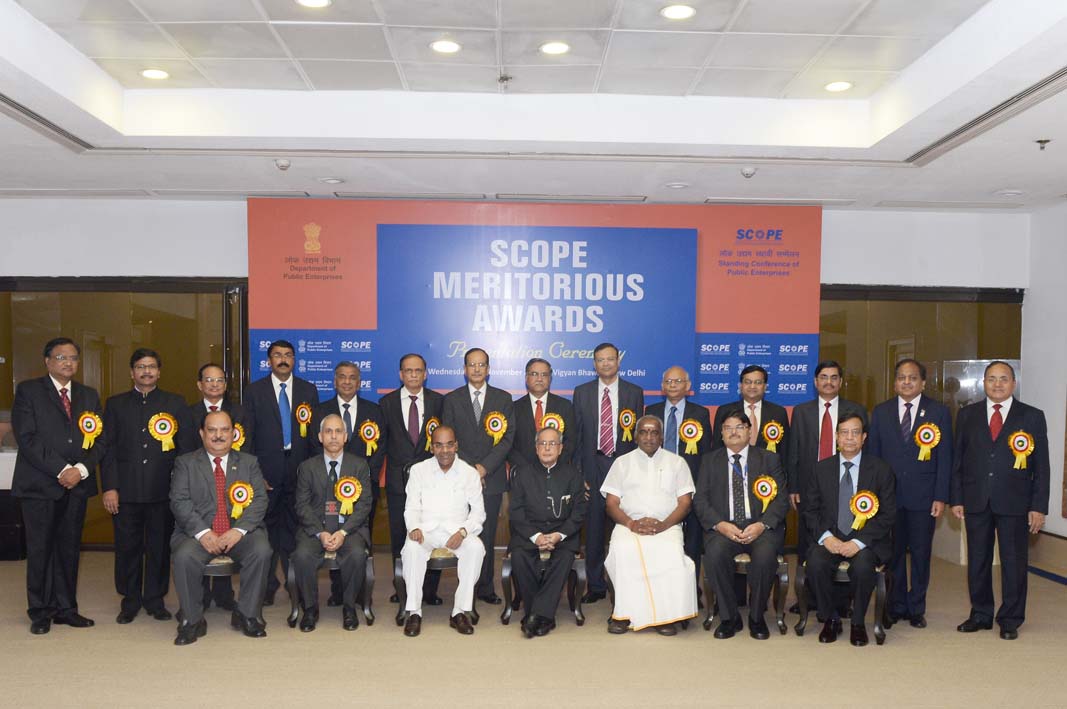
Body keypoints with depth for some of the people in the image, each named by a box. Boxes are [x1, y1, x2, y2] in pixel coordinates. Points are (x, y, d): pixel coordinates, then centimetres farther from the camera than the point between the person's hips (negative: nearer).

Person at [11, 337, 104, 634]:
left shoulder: (89, 395, 14)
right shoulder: (28, 391, 1)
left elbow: (99, 440, 8)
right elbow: (27, 438, -9)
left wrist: (81, 470, -9)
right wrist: (61, 470, -14)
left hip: (77, 484, 4)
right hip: (39, 484, -3)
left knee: (70, 548, 7)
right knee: (39, 550, 1)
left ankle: (65, 608, 16)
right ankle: (40, 612, 12)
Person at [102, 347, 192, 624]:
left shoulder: (176, 404, 7)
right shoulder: (115, 404, 10)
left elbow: (186, 448, 6)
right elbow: (108, 448, 6)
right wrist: (109, 487, -3)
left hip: (163, 491, -1)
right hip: (126, 490, 1)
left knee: (160, 547, 5)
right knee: (127, 547, 6)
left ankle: (155, 600, 19)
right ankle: (130, 601, 20)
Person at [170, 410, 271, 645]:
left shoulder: (249, 463, 14)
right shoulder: (185, 463, 11)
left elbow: (260, 500, 3)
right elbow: (179, 502, -2)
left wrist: (239, 530, -15)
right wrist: (203, 532, -17)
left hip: (240, 532, 1)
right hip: (198, 533, -1)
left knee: (261, 551, -28)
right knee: (184, 556, -31)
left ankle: (246, 615, -8)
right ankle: (192, 621, -10)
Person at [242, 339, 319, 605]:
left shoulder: (309, 390, 9)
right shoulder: (254, 391, 6)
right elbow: (248, 434, 4)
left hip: (299, 470, 1)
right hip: (267, 470, -1)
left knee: (295, 527, 2)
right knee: (266, 527, 2)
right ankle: (267, 585, 12)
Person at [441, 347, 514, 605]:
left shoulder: (503, 398, 9)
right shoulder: (452, 399, 8)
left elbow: (508, 438, 2)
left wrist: (485, 467, -9)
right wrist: (470, 468, -7)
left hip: (492, 477, 0)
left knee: (487, 535, 1)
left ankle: (486, 588, 8)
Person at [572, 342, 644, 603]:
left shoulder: (634, 392, 5)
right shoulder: (582, 392, 8)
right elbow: (576, 433, 7)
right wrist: (577, 469, 1)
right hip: (593, 467, 1)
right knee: (594, 527, 4)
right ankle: (595, 585, 15)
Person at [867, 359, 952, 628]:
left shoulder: (939, 412, 2)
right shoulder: (880, 412, 6)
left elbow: (944, 458, 0)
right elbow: (873, 454, 7)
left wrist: (941, 497, -6)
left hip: (923, 497, -1)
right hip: (888, 495, 1)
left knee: (921, 553, 6)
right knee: (892, 553, 6)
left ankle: (916, 608, 20)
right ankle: (896, 606, 20)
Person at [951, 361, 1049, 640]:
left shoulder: (1032, 417, 2)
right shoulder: (967, 415, 7)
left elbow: (1041, 466, 0)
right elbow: (957, 459, 6)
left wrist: (1038, 507, -5)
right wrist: (956, 499, 1)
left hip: (1014, 503, -2)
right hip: (976, 501, 2)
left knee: (1014, 562, 5)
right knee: (977, 561, 10)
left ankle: (1010, 620, 19)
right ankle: (980, 615, 23)